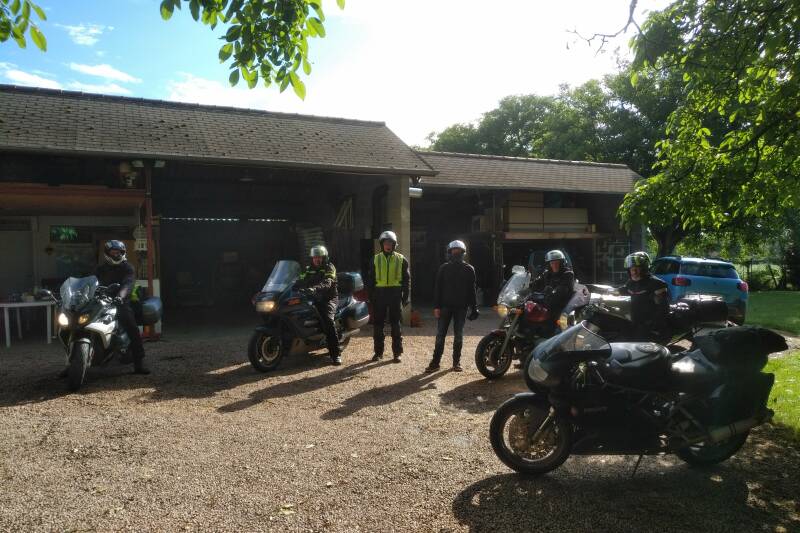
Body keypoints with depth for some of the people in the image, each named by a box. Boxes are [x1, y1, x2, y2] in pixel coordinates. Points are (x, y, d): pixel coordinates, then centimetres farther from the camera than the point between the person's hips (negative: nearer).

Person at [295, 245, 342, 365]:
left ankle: (335, 353, -27)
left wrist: (314, 289, -38)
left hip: (329, 298, -6)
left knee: (328, 320, -27)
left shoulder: (329, 268, -2)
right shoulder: (308, 270, 17)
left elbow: (326, 283, -21)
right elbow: (300, 281, 7)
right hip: (313, 299, 6)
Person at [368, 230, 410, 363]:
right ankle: (378, 352, 15)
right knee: (378, 324, 4)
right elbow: (371, 279, 9)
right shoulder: (376, 259, 7)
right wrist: (371, 296, 2)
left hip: (395, 294, -1)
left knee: (396, 324, 4)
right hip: (380, 293, 1)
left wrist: (405, 297, -1)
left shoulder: (401, 260, 4)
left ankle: (397, 353, 11)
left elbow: (407, 280, 6)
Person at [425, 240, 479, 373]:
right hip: (445, 306, 0)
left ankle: (456, 362, 16)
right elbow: (438, 288, 2)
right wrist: (436, 306, -6)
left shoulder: (469, 269, 4)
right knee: (440, 335, 0)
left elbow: (471, 290, 4)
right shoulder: (444, 268, 4)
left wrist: (474, 308, -1)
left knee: (458, 336, 6)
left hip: (461, 307, 0)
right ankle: (435, 362, 5)